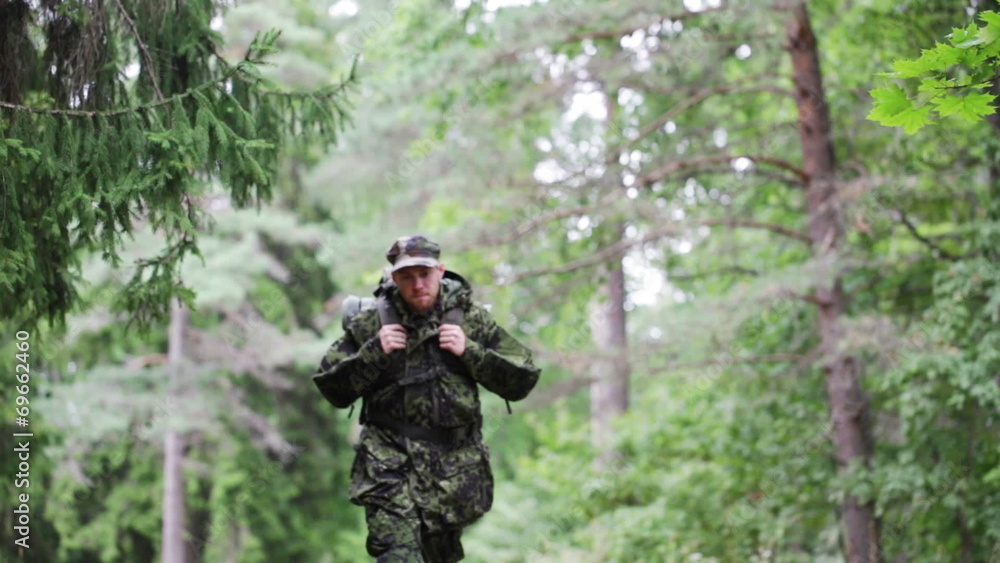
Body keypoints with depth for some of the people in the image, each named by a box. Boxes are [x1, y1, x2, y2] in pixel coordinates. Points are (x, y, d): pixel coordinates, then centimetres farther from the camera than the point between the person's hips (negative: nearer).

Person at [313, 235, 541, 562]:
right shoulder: (370, 324, 1)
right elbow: (333, 390, 3)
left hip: (454, 466, 2)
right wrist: (373, 352, -11)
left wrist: (469, 351, -10)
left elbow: (522, 381, 2)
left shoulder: (472, 320, 3)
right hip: (390, 461, -2)